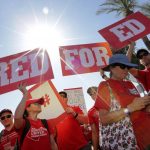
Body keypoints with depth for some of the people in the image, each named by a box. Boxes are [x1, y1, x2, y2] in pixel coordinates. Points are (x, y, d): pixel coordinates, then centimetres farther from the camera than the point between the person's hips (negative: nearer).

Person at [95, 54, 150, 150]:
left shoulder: (129, 84, 8)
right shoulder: (105, 86, -8)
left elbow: (139, 108, 15)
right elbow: (104, 119, -15)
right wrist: (130, 108, -20)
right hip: (122, 139, -5)